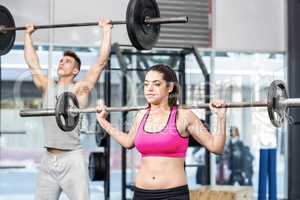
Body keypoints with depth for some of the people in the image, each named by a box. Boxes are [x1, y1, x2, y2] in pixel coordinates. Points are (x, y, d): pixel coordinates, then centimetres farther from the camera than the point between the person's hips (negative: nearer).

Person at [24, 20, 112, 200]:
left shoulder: (80, 89, -1)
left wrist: (106, 30, -4)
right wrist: (28, 35, 28)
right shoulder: (47, 87, 12)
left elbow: (102, 62, -5)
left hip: (71, 159, -5)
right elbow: (32, 63, 22)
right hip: (48, 160, 5)